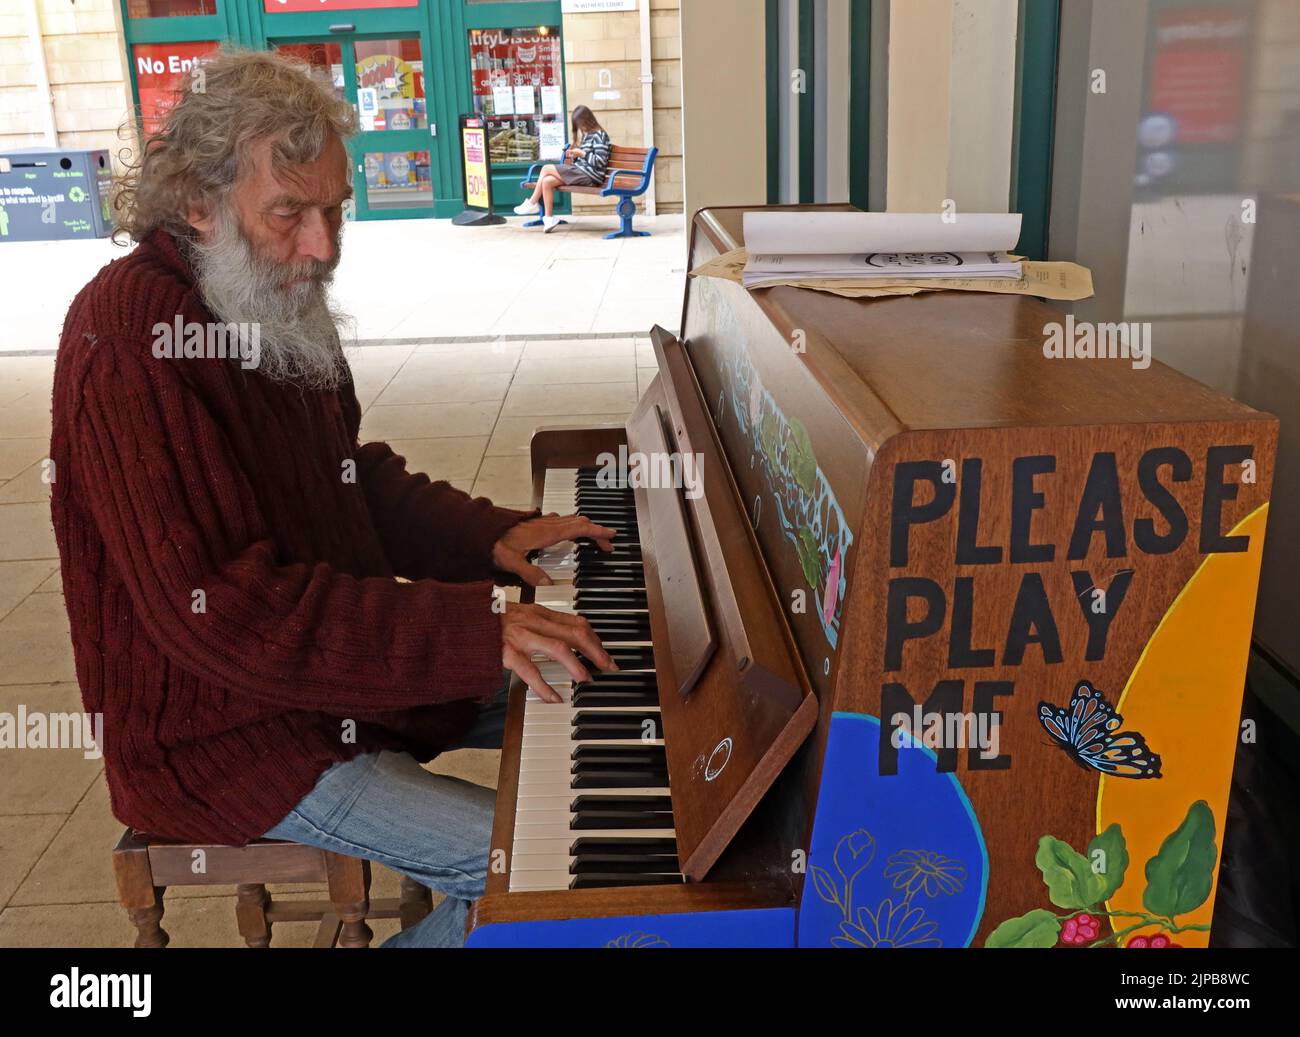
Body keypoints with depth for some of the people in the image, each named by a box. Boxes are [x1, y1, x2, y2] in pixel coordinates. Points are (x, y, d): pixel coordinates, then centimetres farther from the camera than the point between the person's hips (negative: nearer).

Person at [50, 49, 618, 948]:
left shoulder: (278, 303, 5)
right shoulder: (129, 332, -25)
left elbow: (356, 478, 16)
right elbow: (218, 610, -31)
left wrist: (492, 537, -1)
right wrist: (476, 627, -34)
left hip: (335, 663, 9)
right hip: (225, 737, -9)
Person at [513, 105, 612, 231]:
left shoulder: (599, 135, -6)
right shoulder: (587, 135, 23)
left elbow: (600, 161, -15)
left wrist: (582, 153, -14)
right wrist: (575, 155, 5)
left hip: (590, 175, -9)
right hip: (581, 172, 9)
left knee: (546, 168, -10)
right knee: (547, 181, -13)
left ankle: (532, 204, 3)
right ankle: (549, 218, -13)